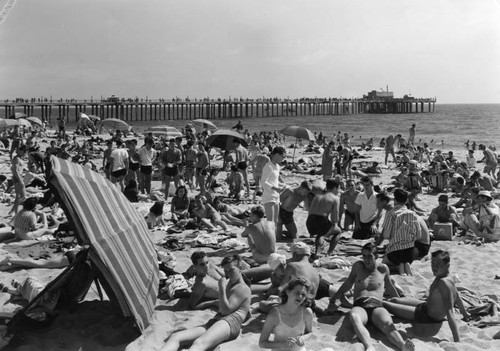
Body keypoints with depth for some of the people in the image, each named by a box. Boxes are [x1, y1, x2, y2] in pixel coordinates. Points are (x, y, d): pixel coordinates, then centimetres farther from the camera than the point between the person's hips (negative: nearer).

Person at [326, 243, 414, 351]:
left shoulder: (383, 269, 20)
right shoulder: (358, 266, 20)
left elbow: (389, 288, 35)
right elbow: (347, 284, 30)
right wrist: (333, 299, 27)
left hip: (377, 306, 1)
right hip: (359, 306, -1)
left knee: (388, 324, -38)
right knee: (354, 317, -41)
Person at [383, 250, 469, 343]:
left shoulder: (444, 282, -34)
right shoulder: (447, 277, -6)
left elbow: (450, 312, -37)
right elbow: (457, 298, 9)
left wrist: (457, 341, -39)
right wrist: (465, 315, 26)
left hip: (427, 317, -8)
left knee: (385, 304, -2)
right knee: (394, 300, 23)